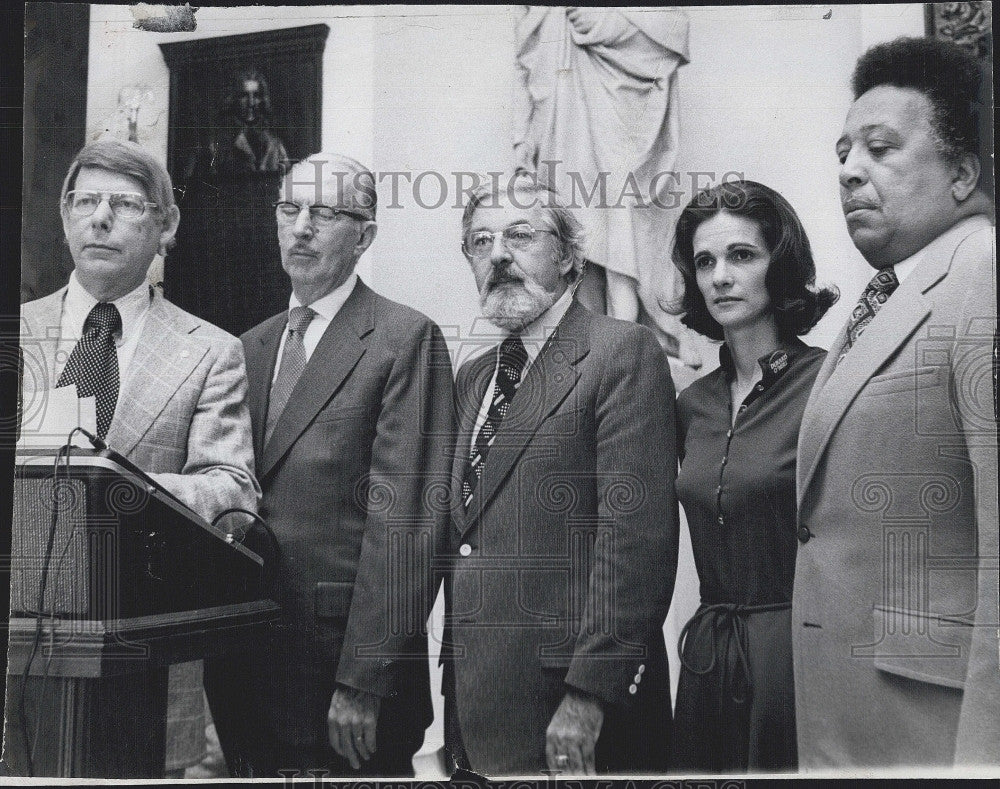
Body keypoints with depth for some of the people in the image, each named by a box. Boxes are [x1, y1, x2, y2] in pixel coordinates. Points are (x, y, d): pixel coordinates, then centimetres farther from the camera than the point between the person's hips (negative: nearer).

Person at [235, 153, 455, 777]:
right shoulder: (252, 346, 13)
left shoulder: (406, 339, -9)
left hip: (352, 655, -6)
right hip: (256, 658, 6)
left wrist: (363, 683, -18)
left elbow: (403, 520, -16)